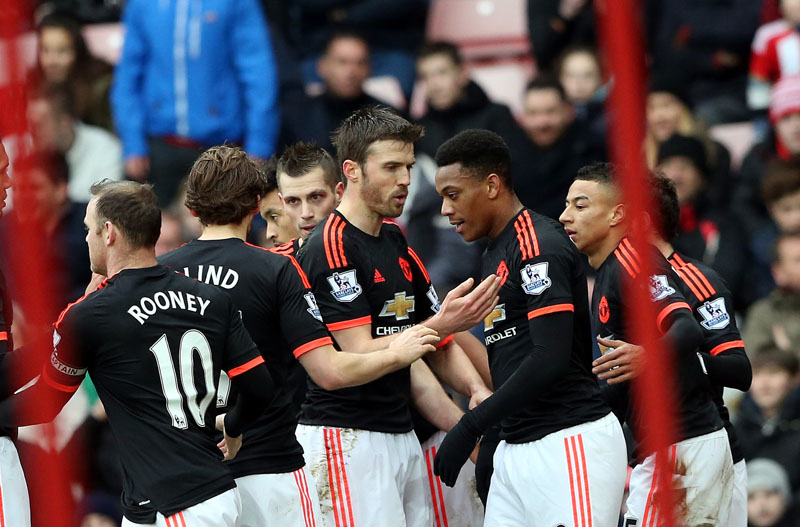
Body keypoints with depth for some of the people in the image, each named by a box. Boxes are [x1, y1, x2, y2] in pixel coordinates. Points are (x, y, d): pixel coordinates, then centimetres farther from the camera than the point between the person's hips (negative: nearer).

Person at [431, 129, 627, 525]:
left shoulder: (541, 245, -11)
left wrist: (471, 425, -17)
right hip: (515, 445, 10)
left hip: (570, 444, -10)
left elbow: (550, 359, -20)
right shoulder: (493, 255, 18)